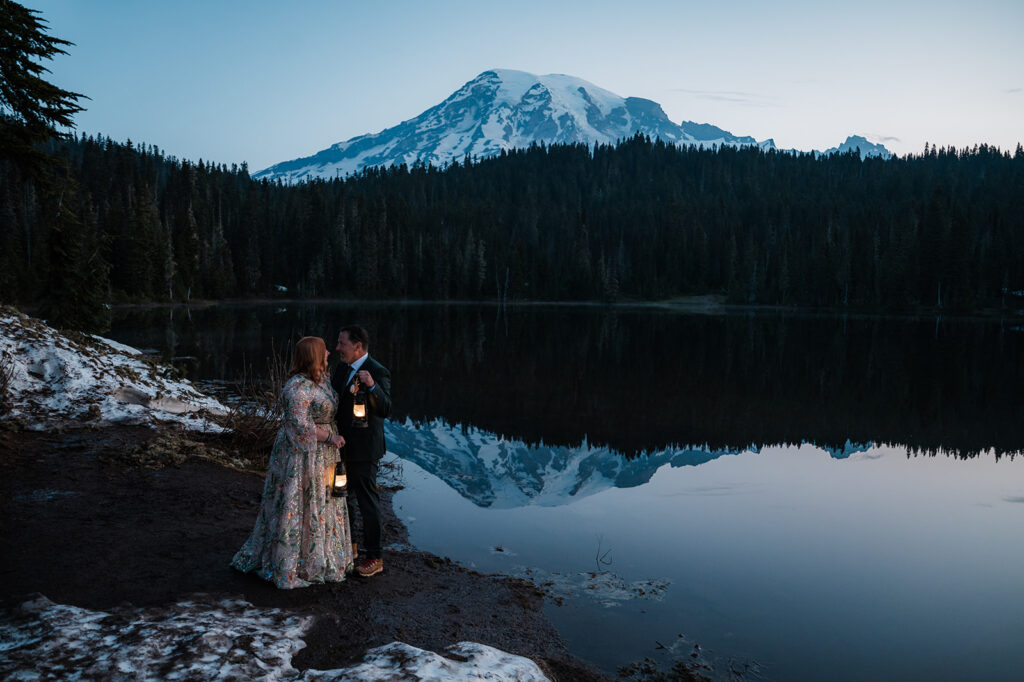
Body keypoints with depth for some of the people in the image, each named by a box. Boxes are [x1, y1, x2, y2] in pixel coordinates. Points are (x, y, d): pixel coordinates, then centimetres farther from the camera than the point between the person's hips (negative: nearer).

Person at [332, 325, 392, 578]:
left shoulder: (378, 373, -19)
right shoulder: (342, 368, 6)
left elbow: (385, 410, -29)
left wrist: (371, 386, -44)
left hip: (363, 450, -9)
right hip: (341, 447, 9)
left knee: (368, 501, 2)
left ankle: (374, 556, 15)